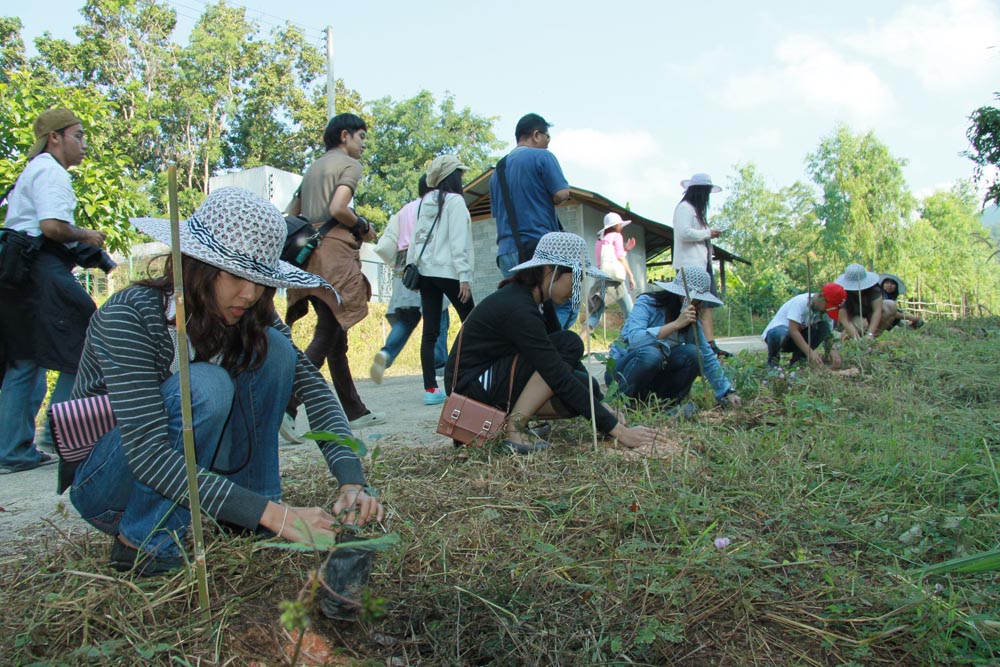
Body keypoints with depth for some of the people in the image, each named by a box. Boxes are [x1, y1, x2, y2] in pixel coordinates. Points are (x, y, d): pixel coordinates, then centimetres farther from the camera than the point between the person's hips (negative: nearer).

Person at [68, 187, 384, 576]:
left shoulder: (248, 318, -11)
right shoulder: (129, 316, -28)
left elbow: (313, 387, -16)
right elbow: (148, 455, -35)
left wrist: (351, 481, -32)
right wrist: (272, 513, -42)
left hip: (190, 468, 5)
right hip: (101, 482, -5)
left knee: (274, 348, -17)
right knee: (205, 386, -34)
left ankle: (244, 522, -9)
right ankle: (142, 544, -16)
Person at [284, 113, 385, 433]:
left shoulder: (312, 167, 25)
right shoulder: (349, 164, 1)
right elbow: (338, 208, -14)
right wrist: (363, 227, 1)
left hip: (309, 253, 8)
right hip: (334, 252, -8)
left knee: (335, 336, 10)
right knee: (328, 336, -10)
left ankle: (355, 411, 16)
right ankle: (286, 405, -22)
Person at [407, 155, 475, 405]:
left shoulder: (425, 201, 14)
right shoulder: (455, 200, -5)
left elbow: (417, 236, 14)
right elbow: (458, 241, -12)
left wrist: (411, 263, 16)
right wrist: (464, 276, -13)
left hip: (425, 270, 7)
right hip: (448, 271, -6)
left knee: (430, 331, 2)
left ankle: (430, 388, 1)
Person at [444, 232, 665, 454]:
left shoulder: (540, 300, 2)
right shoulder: (518, 309, -27)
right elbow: (560, 378, -29)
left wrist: (599, 401, -2)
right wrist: (618, 431, -28)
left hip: (499, 378, 9)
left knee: (586, 389, -6)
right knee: (569, 345, -21)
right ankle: (514, 428, -18)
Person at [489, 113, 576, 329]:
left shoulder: (498, 169, 21)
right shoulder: (542, 157, 0)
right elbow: (562, 194, -10)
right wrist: (544, 201, 10)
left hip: (506, 252, 7)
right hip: (540, 246, -7)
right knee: (566, 305, -1)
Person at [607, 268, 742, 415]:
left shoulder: (691, 320, 3)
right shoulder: (647, 303, -15)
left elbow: (707, 357, 7)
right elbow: (634, 339, -33)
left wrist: (728, 392, 1)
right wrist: (676, 324, -33)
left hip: (655, 377, 5)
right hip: (622, 369, -5)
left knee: (692, 353, -20)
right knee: (650, 353, -37)